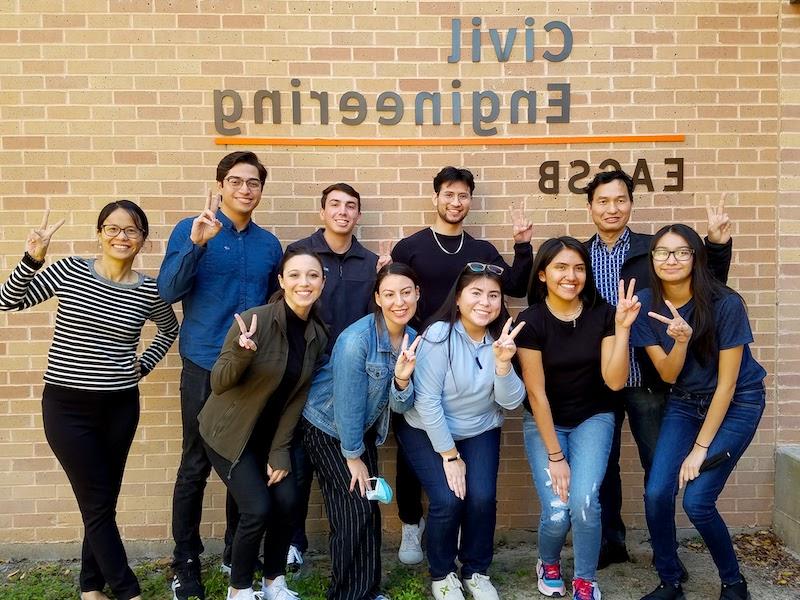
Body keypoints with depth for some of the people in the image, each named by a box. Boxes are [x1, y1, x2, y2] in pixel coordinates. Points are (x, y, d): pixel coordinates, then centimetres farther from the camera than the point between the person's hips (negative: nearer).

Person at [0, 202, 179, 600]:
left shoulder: (149, 291, -1)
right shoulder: (70, 271, -4)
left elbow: (170, 330, 18)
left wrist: (144, 365, 6)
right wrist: (32, 259, -18)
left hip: (120, 406, 2)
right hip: (67, 405, -2)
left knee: (103, 501, 14)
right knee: (97, 503, 1)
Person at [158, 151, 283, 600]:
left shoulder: (270, 244, 10)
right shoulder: (191, 230, -2)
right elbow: (168, 291, -14)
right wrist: (196, 243, -26)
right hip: (205, 367, -3)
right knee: (196, 467, 2)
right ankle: (186, 562, 18)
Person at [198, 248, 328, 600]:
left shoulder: (319, 336, -7)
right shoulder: (254, 321, -24)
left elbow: (297, 397, -3)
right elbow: (218, 385, -21)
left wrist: (280, 452, -6)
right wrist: (241, 353, -41)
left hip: (269, 433, 5)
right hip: (229, 431, -5)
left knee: (287, 502, -6)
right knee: (258, 508, -13)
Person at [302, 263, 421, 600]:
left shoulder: (412, 339, -8)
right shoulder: (356, 339, -29)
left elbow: (400, 406, -9)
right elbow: (346, 403, -23)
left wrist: (402, 379, -30)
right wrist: (352, 456, -14)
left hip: (363, 429, 6)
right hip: (327, 429, -6)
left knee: (370, 509, 7)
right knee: (354, 512, -6)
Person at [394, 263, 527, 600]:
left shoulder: (501, 339, -7)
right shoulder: (439, 335, -21)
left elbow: (511, 402, -12)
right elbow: (427, 400, -20)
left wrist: (503, 362, -29)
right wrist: (449, 455, -16)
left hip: (480, 432, 4)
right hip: (427, 430, -3)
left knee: (482, 497, -15)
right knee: (447, 500, -18)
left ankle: (475, 571, 14)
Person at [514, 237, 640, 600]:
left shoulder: (602, 315, -10)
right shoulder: (531, 321, -15)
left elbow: (615, 381, -15)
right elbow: (536, 392, -14)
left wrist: (623, 327, -27)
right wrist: (555, 456, -14)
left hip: (593, 419, 1)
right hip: (544, 423, -1)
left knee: (584, 500, -21)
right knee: (557, 511, -15)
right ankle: (548, 564, 21)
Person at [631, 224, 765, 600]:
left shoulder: (725, 304, -22)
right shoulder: (646, 305, -12)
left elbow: (727, 383, -17)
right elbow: (668, 375, -9)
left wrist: (701, 447, -15)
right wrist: (681, 339, -30)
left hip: (737, 403, -3)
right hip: (684, 402, 4)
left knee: (696, 500, -13)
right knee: (656, 494, -11)